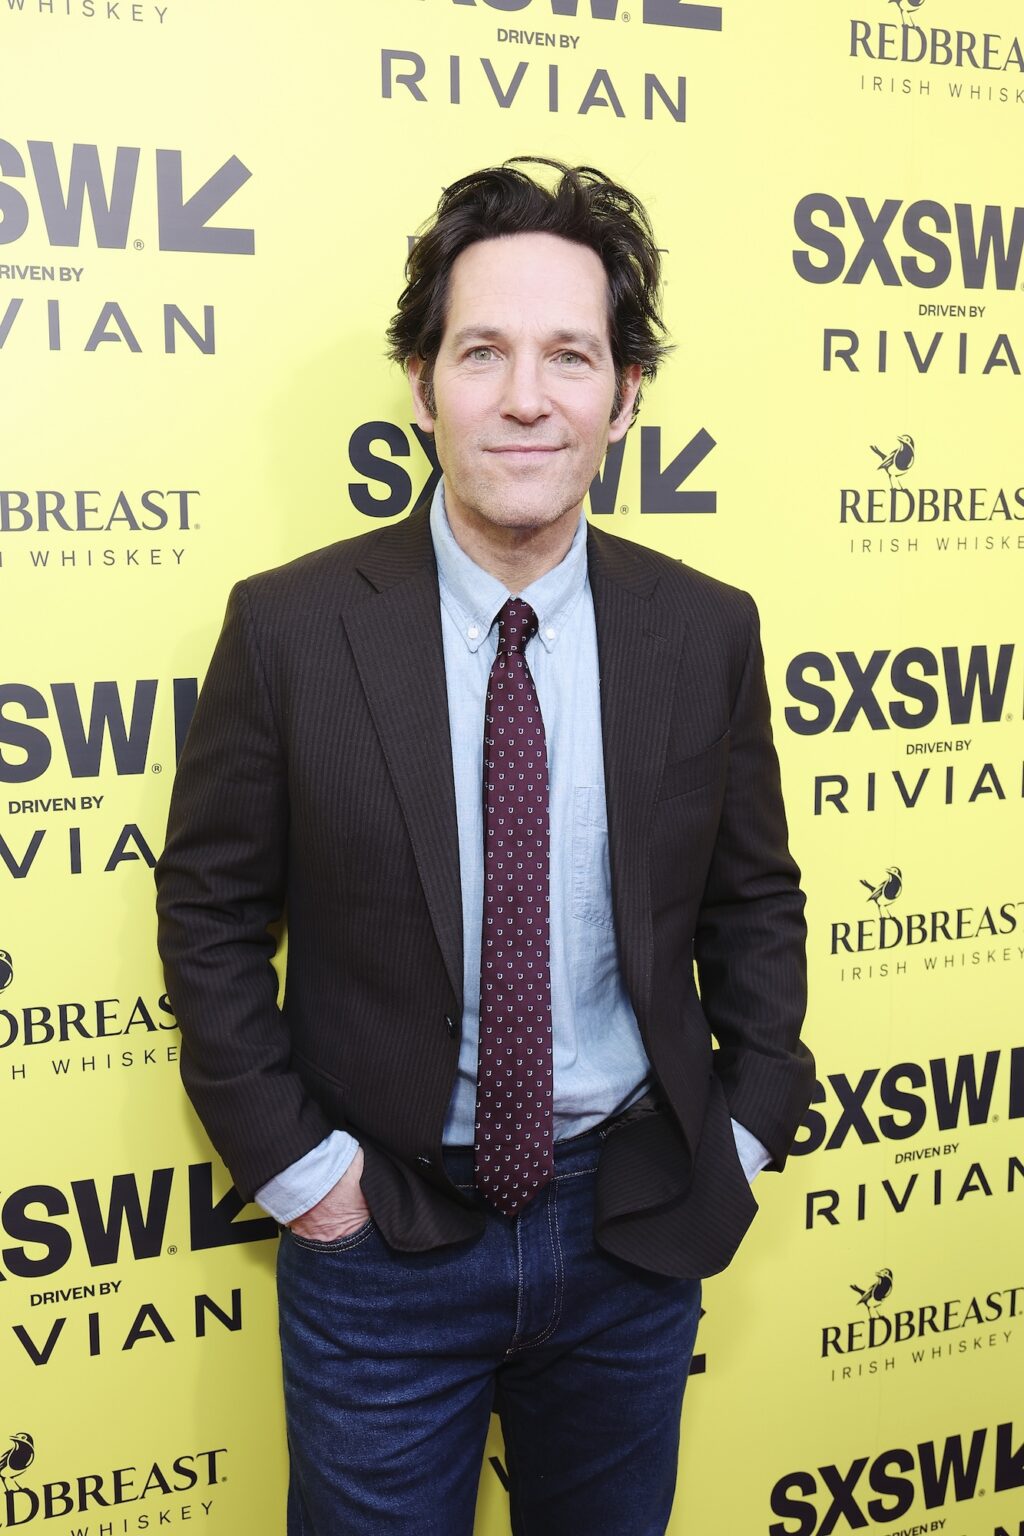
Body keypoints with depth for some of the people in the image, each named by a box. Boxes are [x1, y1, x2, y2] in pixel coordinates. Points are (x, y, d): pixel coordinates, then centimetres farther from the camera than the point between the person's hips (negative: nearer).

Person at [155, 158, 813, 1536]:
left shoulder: (707, 632, -6)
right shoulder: (289, 627, -12)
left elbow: (756, 899, 5)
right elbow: (210, 912, -5)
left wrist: (747, 1131, 1)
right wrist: (294, 1161, -8)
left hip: (639, 1233, 3)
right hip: (383, 1233, -2)